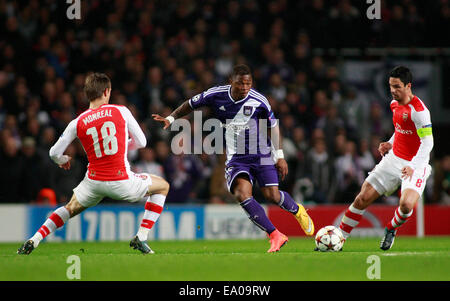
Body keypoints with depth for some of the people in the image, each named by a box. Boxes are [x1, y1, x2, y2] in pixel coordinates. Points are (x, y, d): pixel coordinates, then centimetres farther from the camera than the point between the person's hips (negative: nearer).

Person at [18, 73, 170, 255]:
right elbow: (141, 142, 6)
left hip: (94, 182, 3)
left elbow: (54, 153, 8)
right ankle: (141, 238, 12)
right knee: (163, 186, 22)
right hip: (121, 182, -3)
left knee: (71, 208, 31)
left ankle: (33, 241, 16)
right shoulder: (121, 111, -3)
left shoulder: (77, 123, 2)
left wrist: (63, 161, 33)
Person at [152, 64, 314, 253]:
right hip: (235, 158, 1)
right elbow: (191, 104, 9)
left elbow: (273, 126, 3)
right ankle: (275, 236, -17)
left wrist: (279, 156, 1)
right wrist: (171, 118, -2)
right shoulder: (216, 95, -8)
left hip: (261, 154, -1)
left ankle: (297, 210, 27)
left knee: (271, 195, -10)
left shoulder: (259, 101, -11)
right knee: (242, 194, -22)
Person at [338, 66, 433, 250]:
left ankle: (391, 229, 4)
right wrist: (391, 143, 7)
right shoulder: (395, 104, 6)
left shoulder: (418, 109, -19)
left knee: (406, 204, -28)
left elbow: (427, 143, -22)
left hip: (415, 165, -7)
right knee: (362, 198, 0)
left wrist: (412, 166, -32)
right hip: (393, 159, 7)